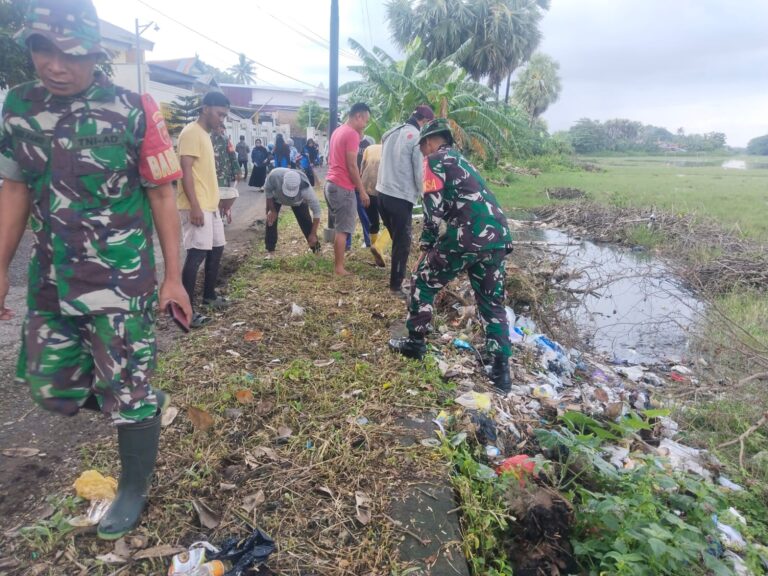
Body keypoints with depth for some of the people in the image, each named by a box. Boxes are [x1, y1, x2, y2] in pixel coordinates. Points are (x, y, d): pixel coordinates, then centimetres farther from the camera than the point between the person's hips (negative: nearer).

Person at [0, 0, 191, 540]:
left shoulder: (134, 111, -9)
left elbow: (162, 196, -8)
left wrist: (173, 277, -8)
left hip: (123, 283, -5)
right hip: (51, 282, 6)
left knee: (126, 393, 4)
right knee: (54, 390, 16)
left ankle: (135, 487, 28)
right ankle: (146, 406, 42)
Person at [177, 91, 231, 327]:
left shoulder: (205, 134, 17)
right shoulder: (191, 132, -13)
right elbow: (186, 171, -20)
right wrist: (195, 206, -25)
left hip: (210, 205, 10)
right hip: (197, 206, -10)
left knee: (216, 248, 15)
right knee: (197, 253, -10)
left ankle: (209, 295, 29)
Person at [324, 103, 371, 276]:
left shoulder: (337, 131, 16)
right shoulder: (352, 133, -13)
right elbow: (351, 166, -18)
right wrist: (362, 191, -13)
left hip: (331, 183, 10)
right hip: (343, 187, -10)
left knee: (338, 227, 16)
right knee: (343, 229, -4)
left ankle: (337, 263, 21)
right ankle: (339, 267, 1)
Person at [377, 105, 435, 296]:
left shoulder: (390, 133, 12)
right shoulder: (418, 138, -11)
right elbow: (421, 173, -11)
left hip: (382, 193, 8)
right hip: (401, 198, -8)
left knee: (396, 238, 19)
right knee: (402, 243, 3)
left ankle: (396, 275, 28)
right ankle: (396, 285, 8)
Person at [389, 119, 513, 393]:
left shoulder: (435, 160, 5)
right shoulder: (461, 160, 31)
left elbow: (434, 208, -7)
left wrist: (426, 246, 3)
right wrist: (436, 245, 39)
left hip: (467, 235, -7)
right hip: (498, 236, 8)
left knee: (423, 282, 13)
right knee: (492, 302, 17)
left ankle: (415, 343, 22)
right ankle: (501, 369, 15)